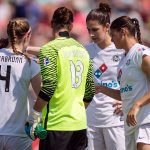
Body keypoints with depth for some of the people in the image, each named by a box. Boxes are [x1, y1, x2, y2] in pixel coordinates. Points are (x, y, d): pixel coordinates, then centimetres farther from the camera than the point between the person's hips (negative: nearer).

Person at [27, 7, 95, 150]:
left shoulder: (49, 49, -8)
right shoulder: (82, 50, 12)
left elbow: (49, 86, -17)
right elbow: (90, 91, 15)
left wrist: (34, 115, -11)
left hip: (56, 124, -6)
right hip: (80, 123, 6)